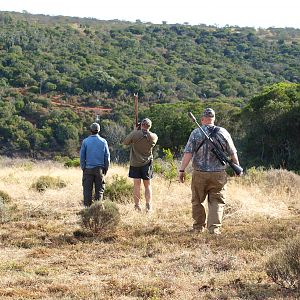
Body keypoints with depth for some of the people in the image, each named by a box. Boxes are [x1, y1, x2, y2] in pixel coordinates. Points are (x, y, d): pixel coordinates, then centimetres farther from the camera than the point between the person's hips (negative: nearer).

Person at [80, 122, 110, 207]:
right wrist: (106, 168, 11)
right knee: (99, 190, 4)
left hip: (88, 169, -1)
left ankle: (87, 207, -2)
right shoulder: (103, 141, 3)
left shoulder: (85, 141, 0)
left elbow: (82, 156, 1)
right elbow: (107, 156, 4)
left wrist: (83, 167, 8)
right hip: (99, 169, 1)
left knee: (87, 190, 2)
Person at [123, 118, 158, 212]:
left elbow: (125, 142, 1)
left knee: (136, 185, 4)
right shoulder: (153, 137, -7)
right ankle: (148, 206, 2)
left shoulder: (135, 134, -14)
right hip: (147, 163, 1)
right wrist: (146, 132, 14)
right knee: (147, 185, 8)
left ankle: (137, 205, 4)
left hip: (135, 163, -1)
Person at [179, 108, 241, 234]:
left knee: (197, 201, 13)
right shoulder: (223, 132, 1)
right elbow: (233, 153, 6)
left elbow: (188, 153, -9)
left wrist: (182, 170, -8)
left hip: (199, 174, -1)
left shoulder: (196, 133, -3)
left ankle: (198, 226, 20)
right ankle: (214, 228, -5)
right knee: (217, 202, 6)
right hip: (219, 174, 1)